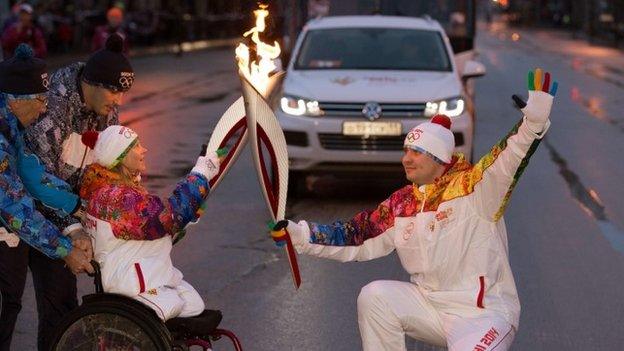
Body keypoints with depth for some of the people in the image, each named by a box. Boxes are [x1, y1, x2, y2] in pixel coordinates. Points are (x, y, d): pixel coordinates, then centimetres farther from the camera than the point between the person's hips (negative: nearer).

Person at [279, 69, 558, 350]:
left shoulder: (474, 189, -11)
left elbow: (511, 157, -27)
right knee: (374, 297, -12)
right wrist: (298, 235, -2)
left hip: (486, 312, -6)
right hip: (430, 304, 6)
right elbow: (354, 239, 7)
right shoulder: (400, 205, 6)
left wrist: (535, 118, -45)